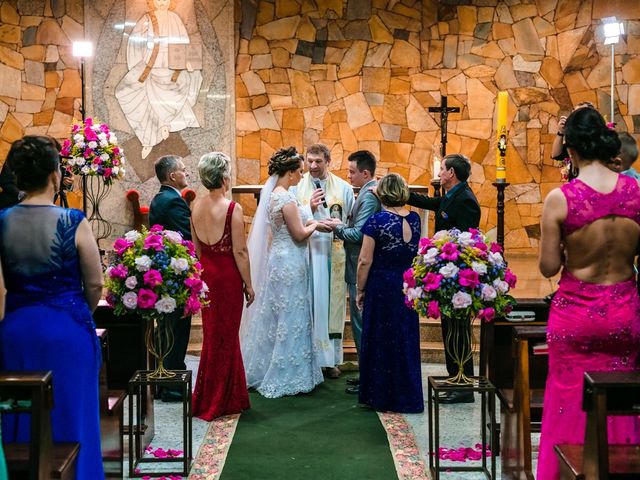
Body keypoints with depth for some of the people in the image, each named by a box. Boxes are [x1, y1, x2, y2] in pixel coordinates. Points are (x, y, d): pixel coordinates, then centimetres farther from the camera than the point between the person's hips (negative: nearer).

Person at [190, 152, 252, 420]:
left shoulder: (196, 207, 2)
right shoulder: (232, 209, -17)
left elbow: (196, 248, 9)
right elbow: (240, 252, -15)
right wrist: (249, 285, -7)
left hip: (205, 274, 6)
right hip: (228, 276, -6)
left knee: (213, 335, 18)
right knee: (225, 337, 6)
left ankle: (209, 396, 30)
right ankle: (217, 401, 16)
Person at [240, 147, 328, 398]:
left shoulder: (273, 194, 10)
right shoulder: (286, 198, -19)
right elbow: (299, 234, -18)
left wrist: (312, 222, 11)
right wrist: (315, 225, -1)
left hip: (277, 259, 10)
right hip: (289, 263, -10)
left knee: (276, 317, 17)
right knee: (290, 319, 0)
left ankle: (266, 371, 26)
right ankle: (287, 377, 9)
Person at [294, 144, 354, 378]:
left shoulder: (343, 188, 7)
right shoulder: (297, 188, 5)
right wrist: (310, 209, -11)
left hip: (335, 252, 1)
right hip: (307, 252, -1)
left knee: (334, 303, 4)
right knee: (311, 303, -4)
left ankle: (331, 359, 13)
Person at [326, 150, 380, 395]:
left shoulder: (369, 196, -18)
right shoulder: (373, 192, 13)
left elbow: (357, 234, -22)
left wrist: (337, 227, -8)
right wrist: (342, 226, 7)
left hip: (361, 271, -10)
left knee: (361, 322, -3)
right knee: (363, 322, 16)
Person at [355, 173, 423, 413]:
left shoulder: (377, 221, -14)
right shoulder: (415, 219, 0)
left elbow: (365, 261, -14)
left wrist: (360, 290, -4)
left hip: (382, 287, -4)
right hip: (409, 286, 4)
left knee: (381, 340, 8)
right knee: (406, 340, 14)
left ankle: (381, 396, 17)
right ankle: (407, 396, 22)